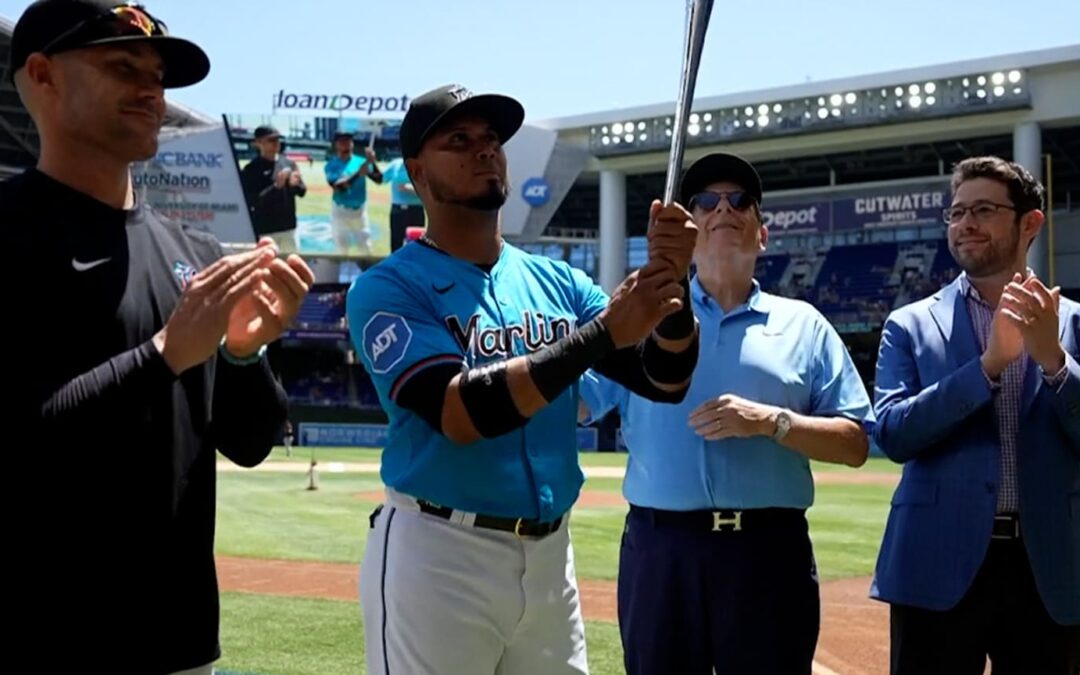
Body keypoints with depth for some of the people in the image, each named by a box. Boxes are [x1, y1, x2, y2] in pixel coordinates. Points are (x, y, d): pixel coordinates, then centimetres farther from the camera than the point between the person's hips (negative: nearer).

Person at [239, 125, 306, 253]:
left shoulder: (289, 163, 7)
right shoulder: (251, 169, -8)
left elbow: (302, 191, 8)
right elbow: (252, 201, -15)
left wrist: (295, 184, -16)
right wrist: (276, 186, -24)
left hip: (289, 226, 5)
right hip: (265, 230, -5)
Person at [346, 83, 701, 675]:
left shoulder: (555, 281, 10)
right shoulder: (388, 288, -7)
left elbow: (665, 380, 3)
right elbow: (462, 414, -21)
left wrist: (668, 279, -15)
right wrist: (604, 331, -21)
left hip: (550, 557, 5)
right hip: (437, 559, -5)